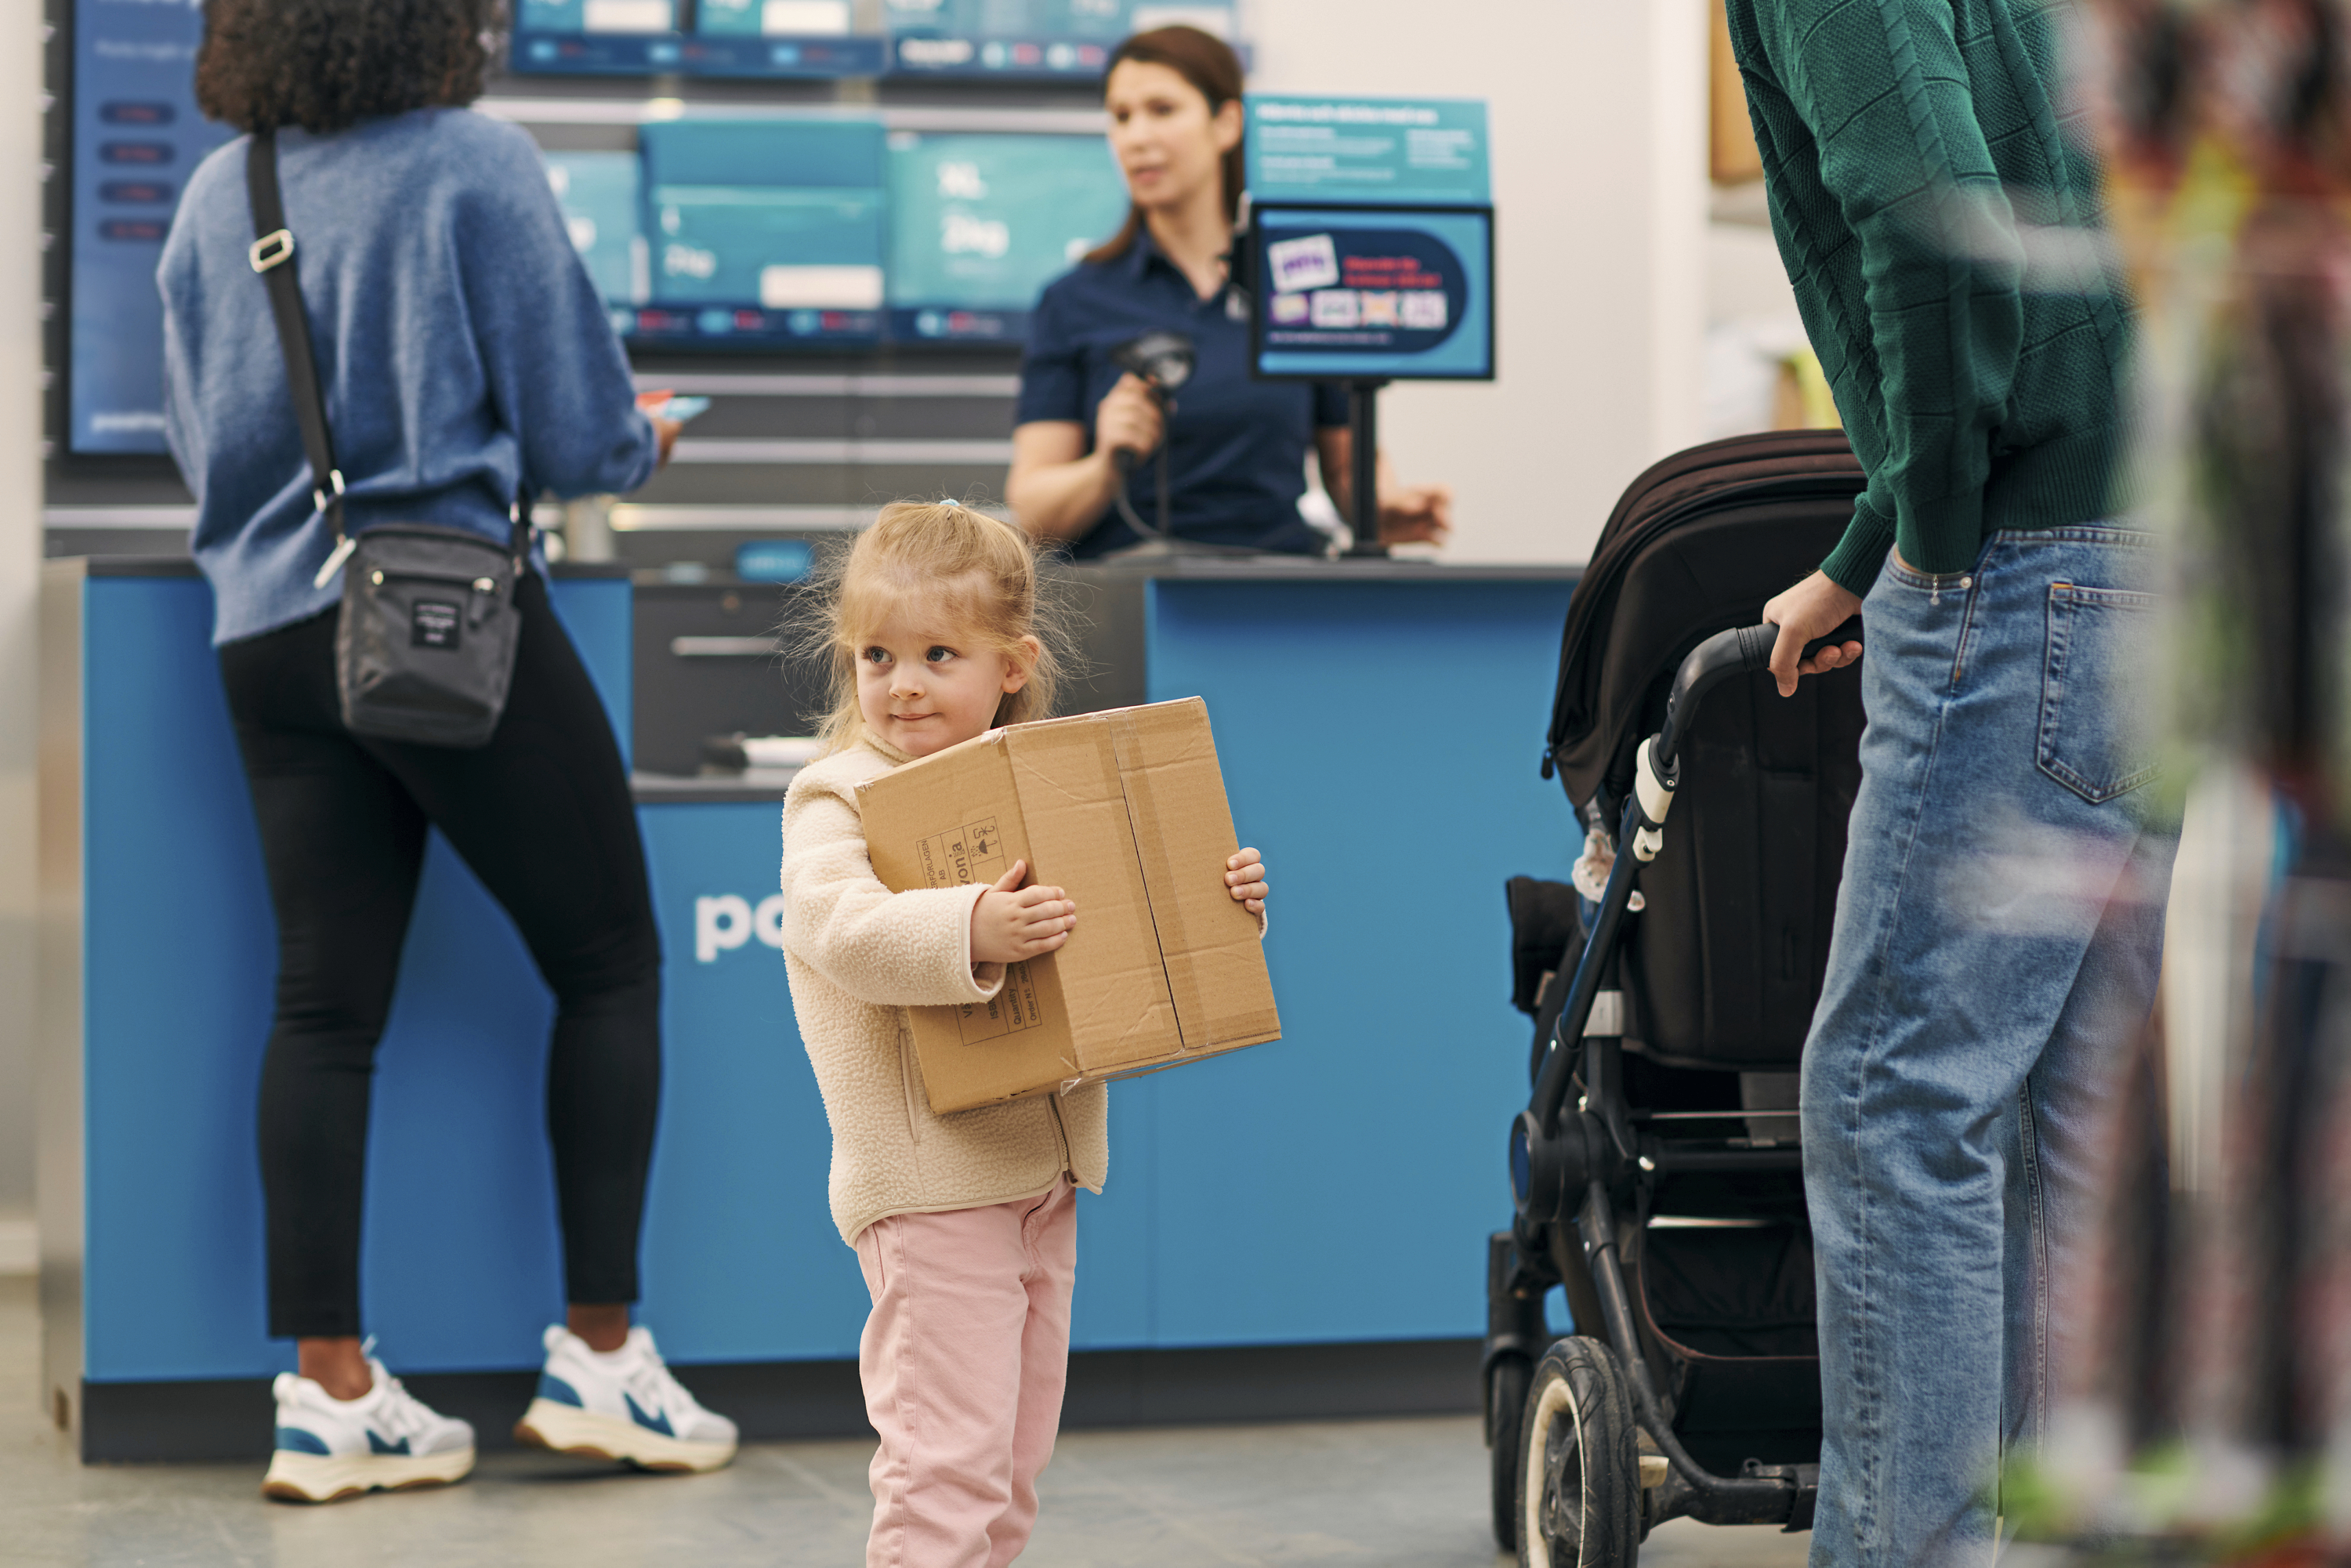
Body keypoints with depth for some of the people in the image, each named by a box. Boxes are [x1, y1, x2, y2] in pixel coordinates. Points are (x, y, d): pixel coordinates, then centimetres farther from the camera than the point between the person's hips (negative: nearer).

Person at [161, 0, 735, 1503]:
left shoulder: (213, 198, 9)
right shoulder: (475, 165, -8)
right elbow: (576, 431, -6)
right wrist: (642, 446, 15)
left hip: (271, 633, 6)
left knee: (326, 1003, 6)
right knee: (610, 960, 7)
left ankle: (330, 1385, 2)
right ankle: (600, 1353, 6)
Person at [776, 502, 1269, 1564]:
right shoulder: (838, 800, -10)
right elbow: (838, 923, -28)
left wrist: (1224, 905, 0)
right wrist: (969, 932, -43)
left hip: (1045, 1175, 7)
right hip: (930, 1185, -7)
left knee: (1013, 1465, 15)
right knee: (949, 1458, -11)